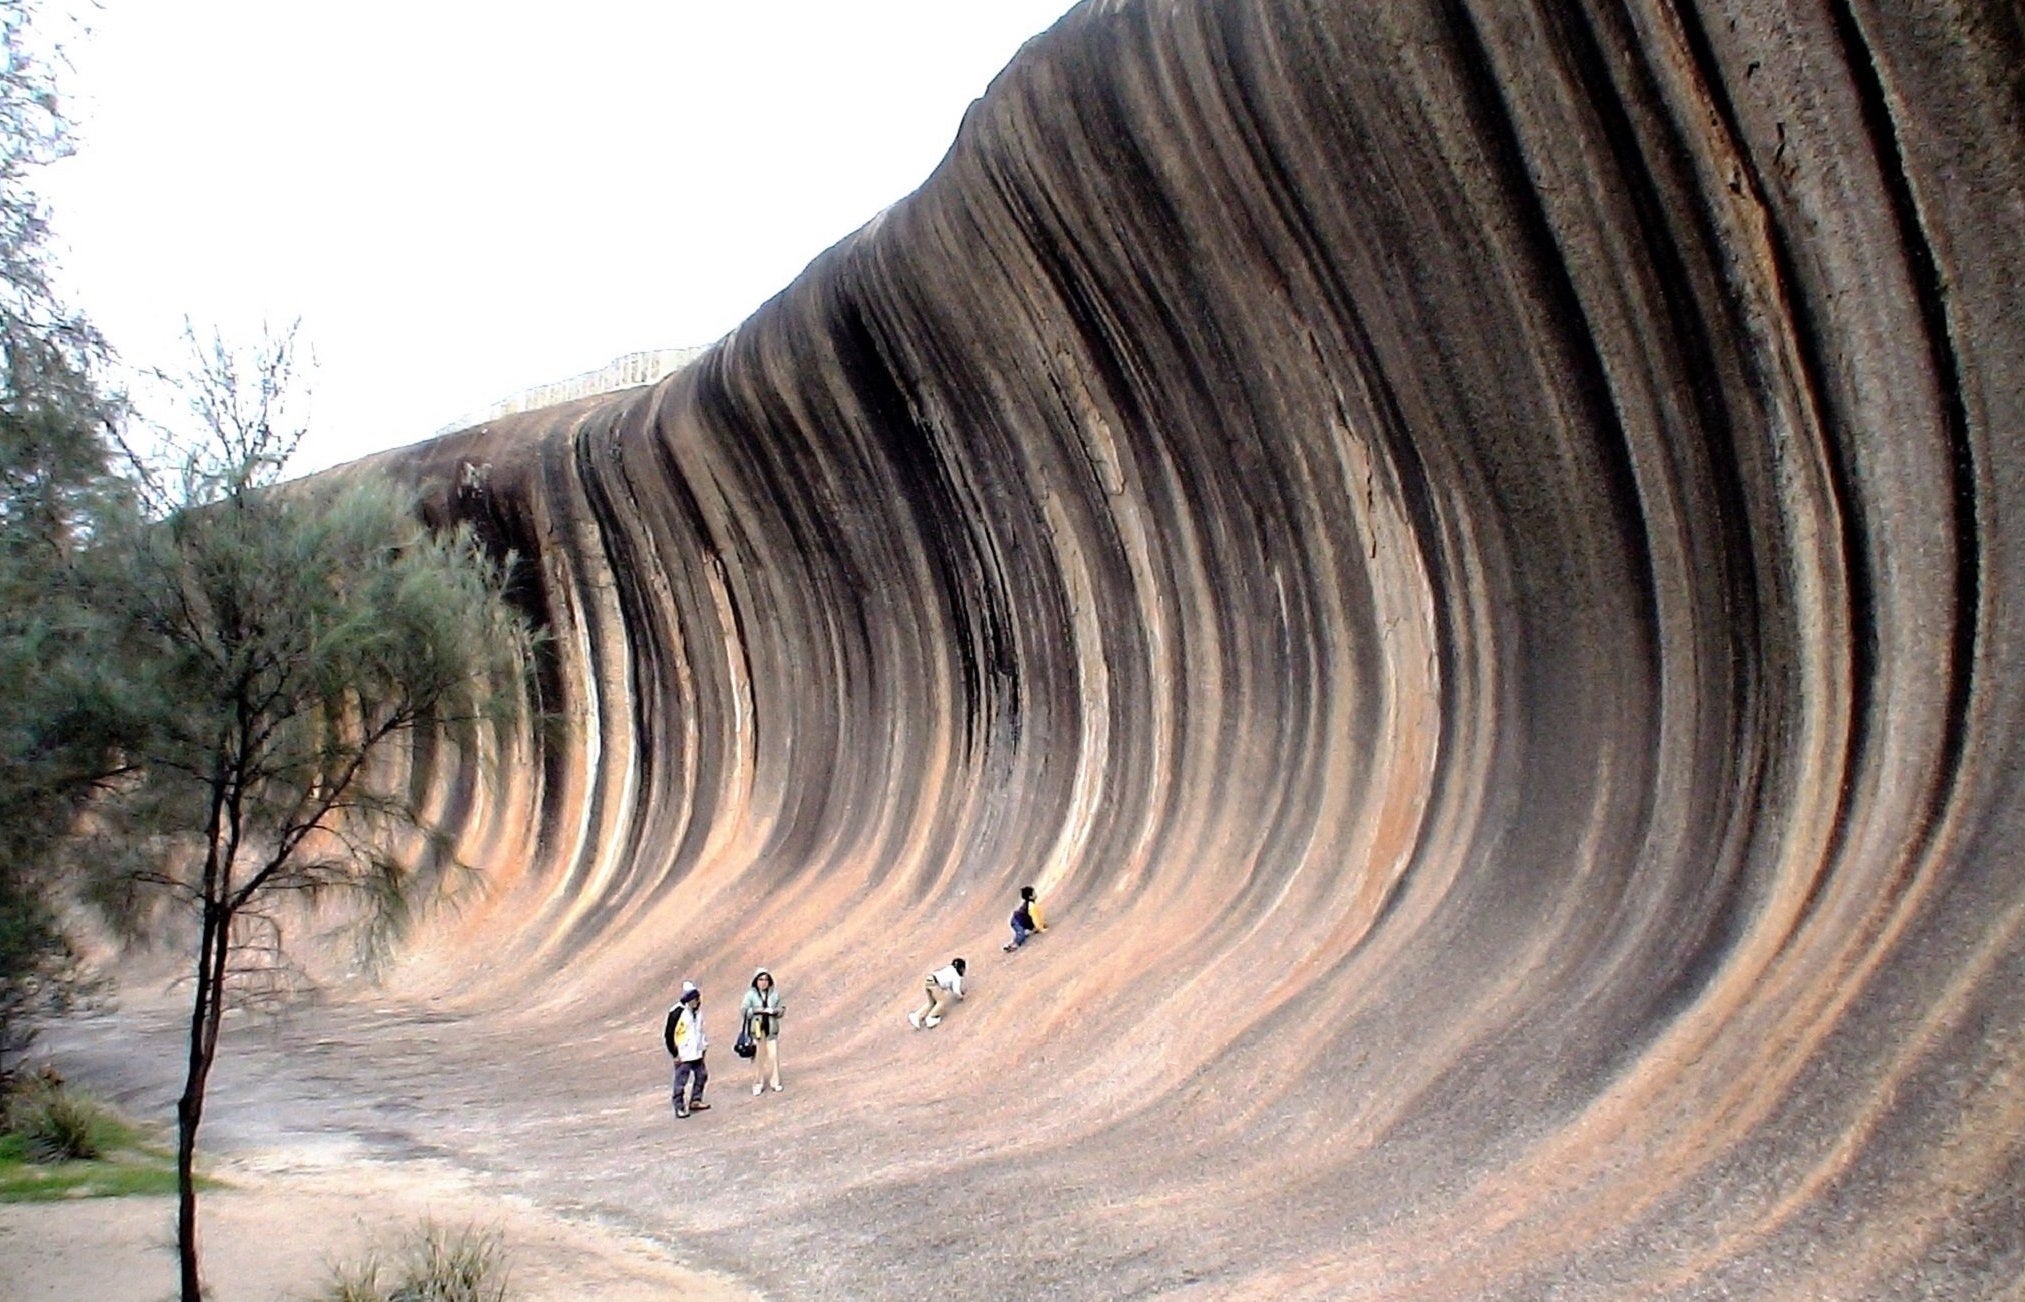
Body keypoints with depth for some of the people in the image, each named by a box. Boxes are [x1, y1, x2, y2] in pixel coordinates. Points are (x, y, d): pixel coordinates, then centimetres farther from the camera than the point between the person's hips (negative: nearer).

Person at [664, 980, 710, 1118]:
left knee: (702, 1075, 15)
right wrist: (675, 1054, -15)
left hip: (697, 1053, 8)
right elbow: (668, 1034, -16)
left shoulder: (697, 1010, 5)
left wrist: (704, 1045, 17)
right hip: (683, 1054, -8)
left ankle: (695, 1101, 29)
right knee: (681, 1080, -2)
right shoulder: (677, 1012, -20)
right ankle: (679, 1108, 7)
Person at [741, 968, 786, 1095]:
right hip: (756, 1029, -2)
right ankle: (758, 1085, 10)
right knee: (757, 1057, 0)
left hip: (771, 1029, 2)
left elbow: (782, 1008, 6)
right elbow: (744, 1010, -8)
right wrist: (756, 1011, -20)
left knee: (773, 1056, 1)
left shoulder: (775, 994, 5)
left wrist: (773, 1011, -13)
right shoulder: (751, 995, -3)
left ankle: (775, 1082, 15)